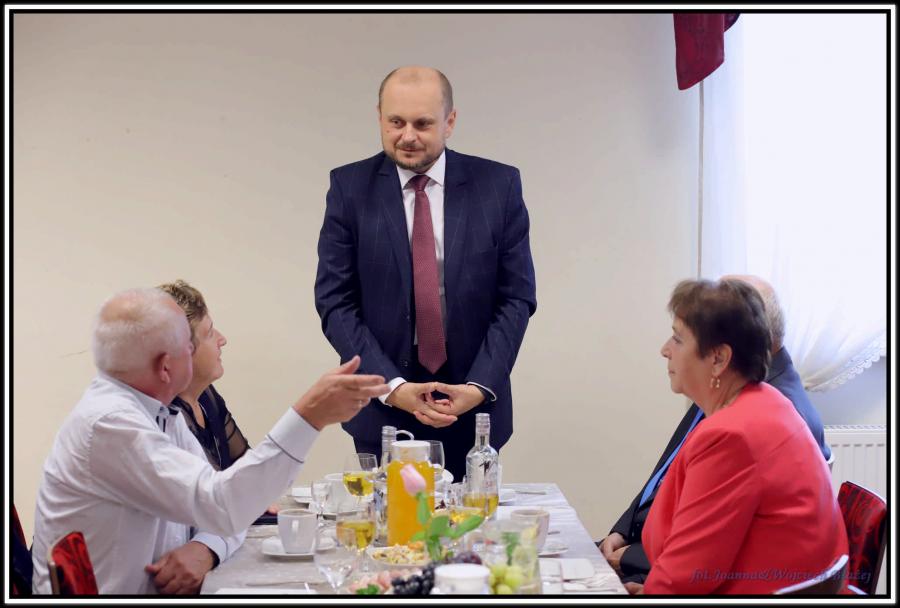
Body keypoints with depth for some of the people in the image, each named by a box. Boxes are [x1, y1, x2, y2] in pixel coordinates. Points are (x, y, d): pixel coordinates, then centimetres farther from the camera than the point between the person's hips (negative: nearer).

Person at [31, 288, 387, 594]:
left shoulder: (161, 413, 7)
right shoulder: (109, 423, -21)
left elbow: (217, 506, 7)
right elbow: (219, 505, -28)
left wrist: (204, 548, -15)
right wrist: (308, 416, -32)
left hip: (157, 588, 7)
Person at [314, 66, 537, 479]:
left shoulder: (499, 185, 0)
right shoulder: (349, 187, 0)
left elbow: (517, 298, 1)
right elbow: (334, 302, -3)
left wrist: (480, 387, -11)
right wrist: (393, 386, -13)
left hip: (474, 412, 1)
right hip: (383, 409, 0)